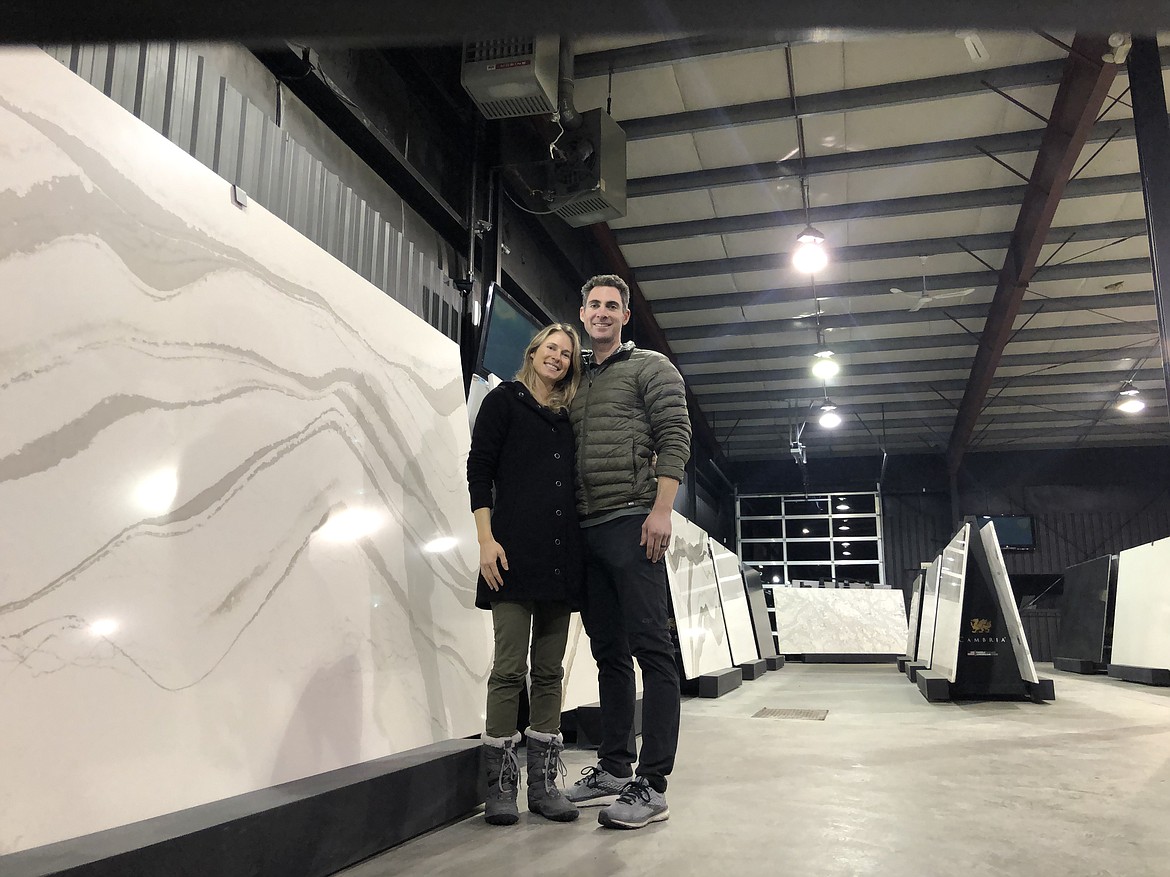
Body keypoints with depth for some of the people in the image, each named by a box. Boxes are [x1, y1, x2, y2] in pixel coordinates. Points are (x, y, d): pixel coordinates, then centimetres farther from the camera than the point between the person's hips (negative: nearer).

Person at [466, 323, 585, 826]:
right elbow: (479, 469, 0)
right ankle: (500, 785, 5)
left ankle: (543, 782, 13)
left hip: (561, 554, 5)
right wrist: (486, 539, -11)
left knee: (550, 671, 6)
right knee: (510, 667, -5)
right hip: (515, 552, -5)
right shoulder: (504, 401, 7)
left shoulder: (567, 418, 19)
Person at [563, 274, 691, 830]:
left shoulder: (650, 368, 4)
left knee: (650, 648, -8)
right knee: (608, 652, 11)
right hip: (587, 529, 7)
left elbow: (674, 438, -6)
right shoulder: (577, 382, 23)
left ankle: (652, 785, -6)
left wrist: (661, 510, -18)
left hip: (631, 523, -7)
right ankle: (614, 769, 19)